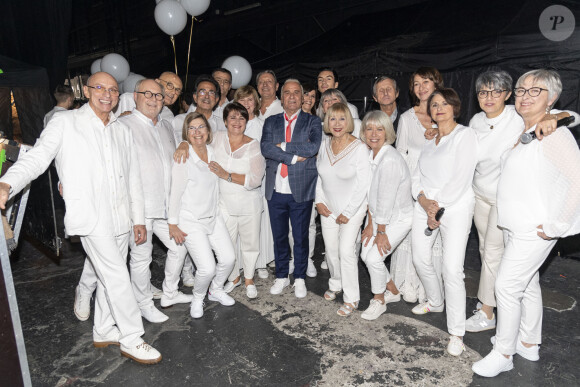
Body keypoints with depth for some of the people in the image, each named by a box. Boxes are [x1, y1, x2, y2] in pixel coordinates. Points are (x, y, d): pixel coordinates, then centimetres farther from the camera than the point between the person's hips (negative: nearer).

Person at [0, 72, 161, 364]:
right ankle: (131, 339, 9)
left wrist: (139, 219, 13)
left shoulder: (122, 131, 14)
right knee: (117, 276, -6)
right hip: (90, 216, -6)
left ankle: (103, 332, 32)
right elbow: (36, 157, -7)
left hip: (119, 218, 6)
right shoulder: (66, 123, 0)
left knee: (110, 276, 15)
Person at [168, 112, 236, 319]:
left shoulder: (212, 151, 3)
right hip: (191, 220, -6)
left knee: (228, 258, 3)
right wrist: (172, 224, -10)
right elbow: (176, 193, -13)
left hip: (213, 216, 6)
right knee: (207, 268, -11)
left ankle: (216, 290, 33)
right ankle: (197, 297, 22)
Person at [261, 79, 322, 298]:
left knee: (301, 238, 9)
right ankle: (281, 277, 31)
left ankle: (300, 278, 27)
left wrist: (283, 146, -11)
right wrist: (293, 157, -15)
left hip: (301, 191, -2)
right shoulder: (271, 122, 10)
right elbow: (265, 148, -7)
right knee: (279, 237, 13)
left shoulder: (313, 122, 3)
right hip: (276, 191, 2)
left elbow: (313, 147, -16)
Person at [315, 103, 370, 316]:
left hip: (352, 208, -5)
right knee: (331, 249, 12)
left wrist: (347, 213, -15)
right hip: (328, 208, 5)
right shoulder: (324, 144, 0)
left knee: (346, 250, -9)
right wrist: (319, 201, 1)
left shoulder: (359, 148, -17)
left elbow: (364, 184, -16)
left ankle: (351, 299, 9)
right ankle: (336, 284, 38)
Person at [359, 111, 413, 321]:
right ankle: (393, 291, 33)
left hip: (398, 218, -8)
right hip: (378, 216, 8)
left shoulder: (390, 159, -29)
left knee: (374, 257, -11)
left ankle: (379, 300, 16)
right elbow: (370, 193, 3)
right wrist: (370, 224, 4)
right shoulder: (371, 155, -2)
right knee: (365, 255, 8)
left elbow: (386, 199, -24)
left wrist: (381, 232, -16)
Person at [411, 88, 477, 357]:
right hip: (425, 205, 7)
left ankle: (456, 332, 4)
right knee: (420, 259, 12)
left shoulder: (465, 135, -4)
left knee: (452, 269, -10)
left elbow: (461, 178, -13)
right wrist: (424, 201, -8)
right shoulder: (428, 138, 16)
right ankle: (435, 302, 40)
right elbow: (417, 176, 10)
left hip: (454, 207, -6)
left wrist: (438, 208, -13)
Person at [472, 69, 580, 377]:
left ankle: (503, 354, 14)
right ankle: (529, 344, 35)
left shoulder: (553, 134, -17)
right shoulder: (521, 132, 10)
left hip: (535, 230, -9)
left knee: (506, 286, -3)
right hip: (515, 225, 9)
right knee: (527, 284, 18)